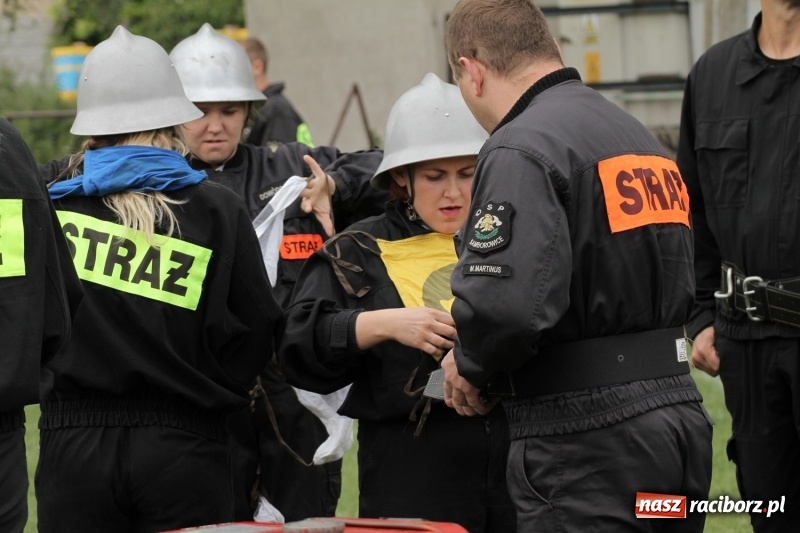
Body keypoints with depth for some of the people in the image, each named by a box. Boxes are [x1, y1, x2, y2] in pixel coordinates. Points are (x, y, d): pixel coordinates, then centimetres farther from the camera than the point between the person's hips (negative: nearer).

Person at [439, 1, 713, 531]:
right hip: (680, 415, 9)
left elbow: (505, 303, -26)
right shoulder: (640, 136, 17)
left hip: (587, 441, -9)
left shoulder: (521, 150, -12)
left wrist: (471, 367, -4)